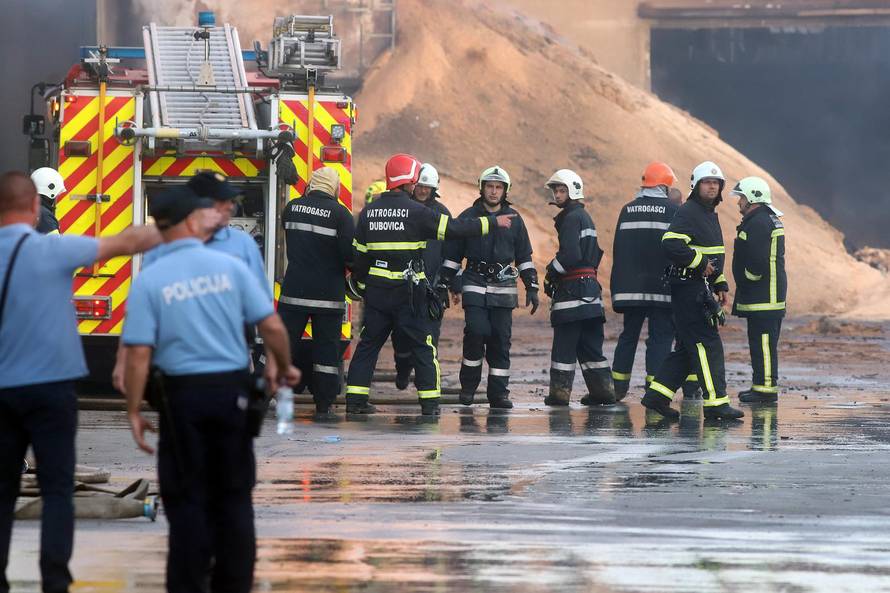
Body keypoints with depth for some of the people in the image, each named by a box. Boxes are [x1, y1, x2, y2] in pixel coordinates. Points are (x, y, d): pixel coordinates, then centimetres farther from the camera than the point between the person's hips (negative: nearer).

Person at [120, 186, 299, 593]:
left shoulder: (149, 281, -6)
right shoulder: (229, 267, -3)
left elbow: (139, 354, -10)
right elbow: (272, 326, -3)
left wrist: (134, 411, -2)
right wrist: (283, 367, 15)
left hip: (182, 392, -1)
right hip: (232, 390, 1)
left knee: (187, 497, 7)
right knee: (234, 494, 12)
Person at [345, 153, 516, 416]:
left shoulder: (368, 212, 5)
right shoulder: (416, 211, -10)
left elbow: (359, 254, 10)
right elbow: (454, 229, -10)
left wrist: (363, 286, 22)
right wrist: (492, 222, -1)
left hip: (376, 290, 4)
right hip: (408, 290, -4)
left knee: (368, 344, 11)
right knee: (422, 346, 4)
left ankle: (355, 398, 7)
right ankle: (430, 402, 2)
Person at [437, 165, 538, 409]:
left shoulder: (514, 220, 10)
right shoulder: (468, 217, 4)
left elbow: (524, 257, 15)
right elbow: (452, 254, 8)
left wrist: (532, 287, 9)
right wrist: (443, 285, 6)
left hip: (504, 287, 2)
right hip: (475, 285, -2)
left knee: (501, 338, -1)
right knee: (476, 332, -15)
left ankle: (498, 393, 4)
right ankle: (468, 385, 2)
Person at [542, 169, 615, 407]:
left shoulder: (571, 218, -10)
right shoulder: (585, 217, 20)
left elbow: (571, 255, -21)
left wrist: (552, 272, -6)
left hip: (572, 289, -9)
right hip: (590, 286, 9)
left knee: (564, 344, -6)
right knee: (590, 345, 11)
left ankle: (560, 391, -5)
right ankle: (602, 389, 10)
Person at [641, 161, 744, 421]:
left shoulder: (710, 214, 20)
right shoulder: (688, 212, -12)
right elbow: (671, 244, -26)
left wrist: (720, 285, 24)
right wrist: (700, 263, -20)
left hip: (702, 289, 10)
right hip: (689, 288, -10)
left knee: (687, 348, 11)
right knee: (708, 345, -10)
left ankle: (657, 395, 14)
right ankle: (715, 402, -10)